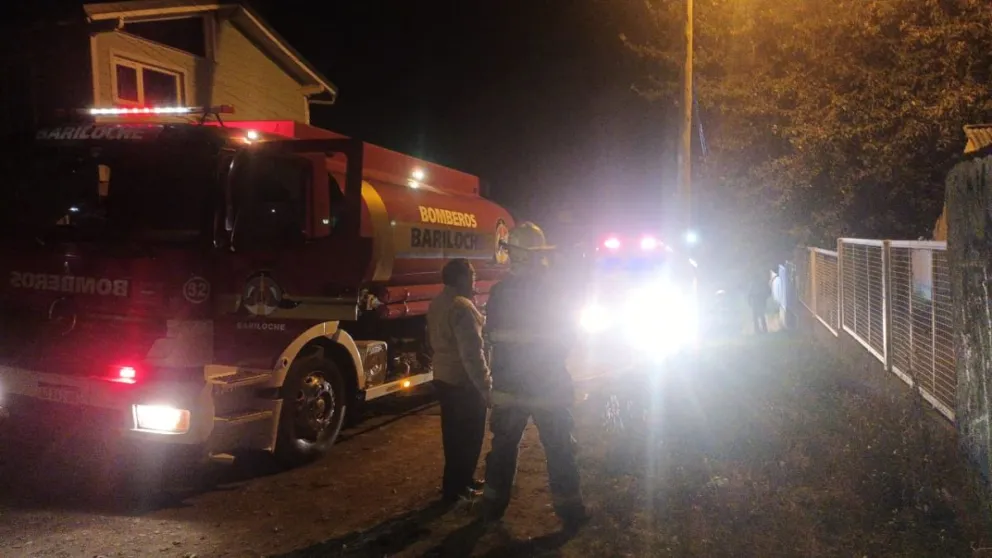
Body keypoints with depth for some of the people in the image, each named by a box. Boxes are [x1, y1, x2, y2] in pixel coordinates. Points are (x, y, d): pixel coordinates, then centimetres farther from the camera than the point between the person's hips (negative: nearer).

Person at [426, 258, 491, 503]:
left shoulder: (437, 303, 9)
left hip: (444, 378, 10)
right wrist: (486, 387, -22)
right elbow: (472, 352, -26)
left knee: (454, 433, 19)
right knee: (468, 436, 3)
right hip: (464, 382, -10)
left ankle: (462, 479, 32)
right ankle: (456, 487, 11)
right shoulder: (462, 306, -22)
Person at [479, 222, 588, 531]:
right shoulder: (555, 290, -11)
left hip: (508, 386, 2)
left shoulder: (498, 292, -6)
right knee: (559, 450, 8)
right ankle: (570, 513, 14)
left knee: (503, 447, 15)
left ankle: (493, 507, 24)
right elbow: (568, 335, 0)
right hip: (549, 386, -2)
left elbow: (492, 334, 5)